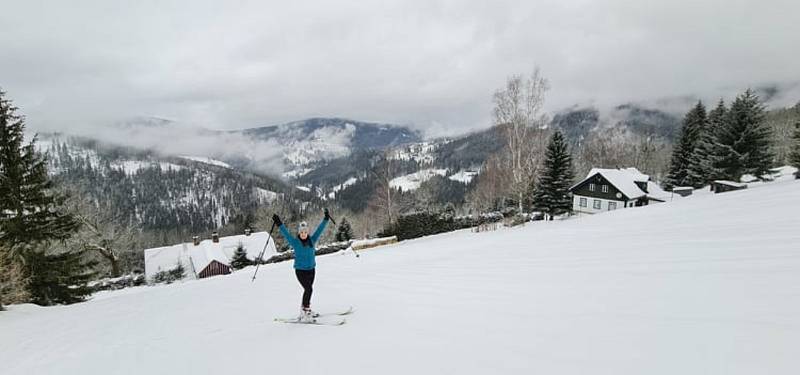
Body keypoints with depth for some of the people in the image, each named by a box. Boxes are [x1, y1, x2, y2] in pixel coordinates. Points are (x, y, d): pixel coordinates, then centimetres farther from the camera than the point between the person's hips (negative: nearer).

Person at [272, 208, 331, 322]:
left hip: (311, 269, 5)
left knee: (308, 290, 14)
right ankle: (304, 313, -9)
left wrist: (326, 219, -1)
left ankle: (305, 309, 30)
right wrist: (279, 224, -24)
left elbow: (320, 229, 2)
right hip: (300, 270, -5)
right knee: (308, 289, -15)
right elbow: (286, 233, -15)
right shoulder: (295, 242, -7)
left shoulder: (312, 240, 2)